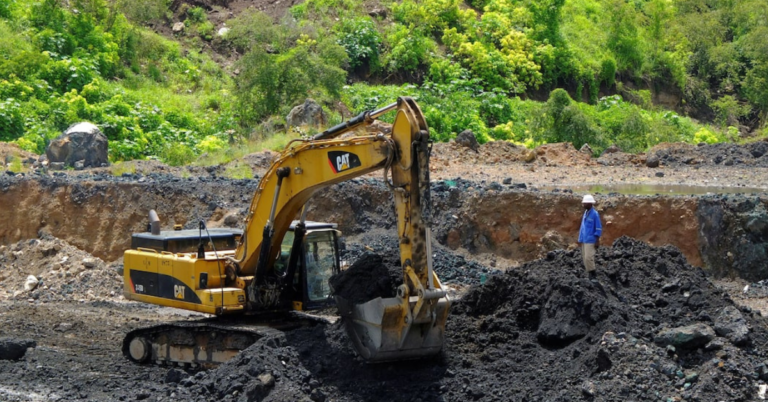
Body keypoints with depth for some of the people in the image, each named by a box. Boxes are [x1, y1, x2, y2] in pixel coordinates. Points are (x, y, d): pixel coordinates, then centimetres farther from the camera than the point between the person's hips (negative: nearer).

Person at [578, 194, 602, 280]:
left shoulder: (595, 214, -12)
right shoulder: (585, 213, 10)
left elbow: (598, 228, -12)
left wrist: (597, 241, -14)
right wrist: (581, 238, 17)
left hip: (591, 240, -8)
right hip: (584, 240, 8)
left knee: (588, 258, -14)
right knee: (585, 258, 10)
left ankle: (592, 276, -6)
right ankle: (589, 276, 16)